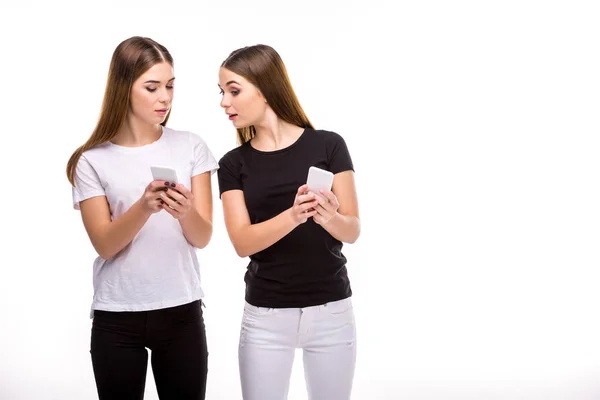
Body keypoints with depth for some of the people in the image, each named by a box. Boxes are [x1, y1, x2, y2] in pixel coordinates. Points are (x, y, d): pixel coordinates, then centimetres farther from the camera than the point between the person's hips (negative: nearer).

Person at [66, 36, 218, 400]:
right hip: (116, 318, -1)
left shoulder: (191, 147, -1)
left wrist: (185, 212, -27)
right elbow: (104, 245, -9)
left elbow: (202, 238, -5)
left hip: (181, 312, 1)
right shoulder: (93, 160, -3)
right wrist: (144, 207, -26)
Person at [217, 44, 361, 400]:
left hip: (331, 311, -1)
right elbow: (243, 242, -11)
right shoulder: (234, 164, 1)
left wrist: (330, 218, -28)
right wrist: (293, 216, -29)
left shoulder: (328, 145, -4)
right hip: (265, 316, 1)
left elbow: (353, 230, -5)